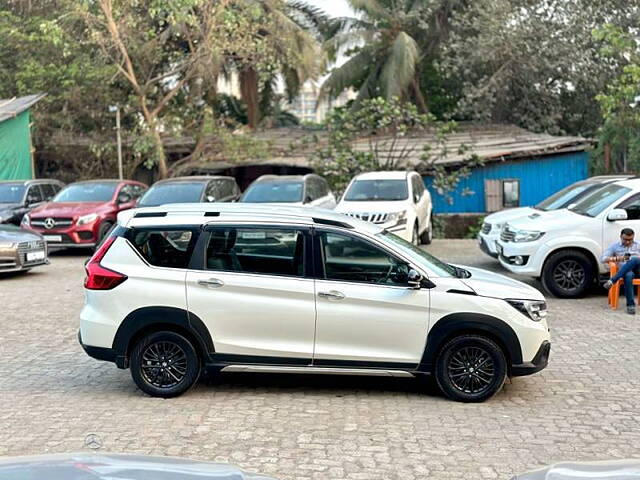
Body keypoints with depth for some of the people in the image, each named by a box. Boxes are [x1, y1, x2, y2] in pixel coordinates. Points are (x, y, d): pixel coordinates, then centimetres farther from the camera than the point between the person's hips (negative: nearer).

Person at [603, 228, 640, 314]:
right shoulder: (615, 246, 15)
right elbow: (604, 259, 7)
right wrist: (617, 258, -9)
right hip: (625, 271, -1)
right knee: (628, 276, -41)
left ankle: (612, 281, -37)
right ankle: (631, 304, -37)